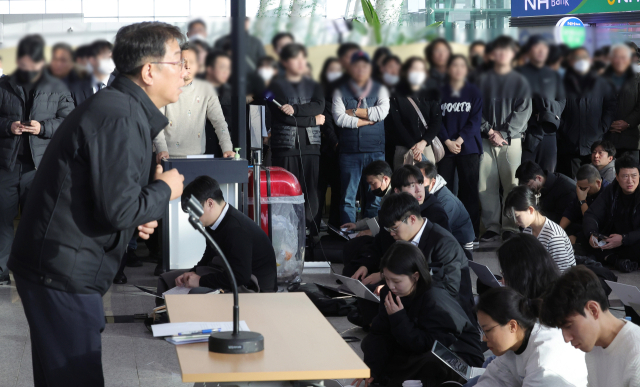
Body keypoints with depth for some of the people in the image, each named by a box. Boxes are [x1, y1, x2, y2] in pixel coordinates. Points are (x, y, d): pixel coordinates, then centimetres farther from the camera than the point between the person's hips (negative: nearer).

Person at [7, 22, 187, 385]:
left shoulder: (120, 108, 15)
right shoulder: (119, 118, -19)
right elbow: (119, 208, -24)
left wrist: (137, 217, 7)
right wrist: (164, 190, -6)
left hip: (58, 269, 11)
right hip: (64, 273, -10)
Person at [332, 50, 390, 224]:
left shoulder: (380, 90, 12)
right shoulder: (340, 91, 9)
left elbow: (382, 112, -7)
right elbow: (339, 118, -5)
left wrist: (354, 112, -4)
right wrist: (367, 120, -5)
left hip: (375, 151, 1)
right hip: (349, 152, -1)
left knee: (375, 197, 1)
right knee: (348, 198, -1)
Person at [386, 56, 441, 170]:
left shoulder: (430, 96, 14)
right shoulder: (396, 97, 5)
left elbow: (436, 122, 5)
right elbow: (396, 125, -3)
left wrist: (423, 142, -10)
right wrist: (413, 146, -11)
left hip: (427, 147, 2)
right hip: (404, 149, -2)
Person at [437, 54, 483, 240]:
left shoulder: (473, 92, 6)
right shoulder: (440, 92, 6)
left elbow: (475, 119, -1)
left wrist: (460, 139, -12)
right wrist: (448, 141, -11)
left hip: (468, 147, 0)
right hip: (445, 147, 0)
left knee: (469, 189, -1)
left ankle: (472, 231, 2)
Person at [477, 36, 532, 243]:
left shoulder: (520, 82, 8)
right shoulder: (483, 80, 10)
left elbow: (523, 111, -1)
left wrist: (504, 134, -10)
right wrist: (489, 131, -7)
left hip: (511, 140, -1)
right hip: (486, 140, 1)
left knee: (511, 184, -4)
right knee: (486, 186, -2)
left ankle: (510, 227, 1)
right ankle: (491, 226, 4)